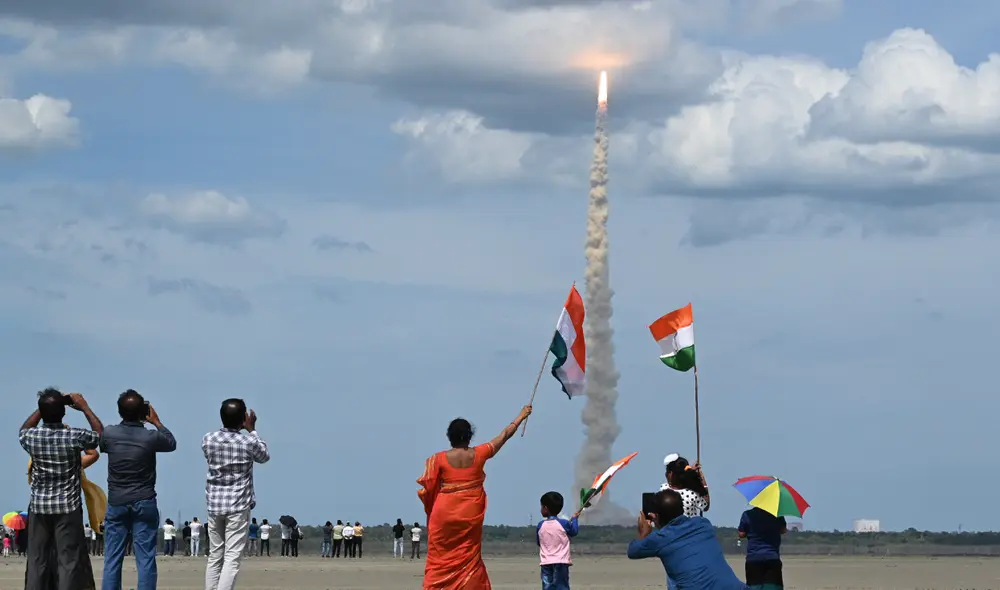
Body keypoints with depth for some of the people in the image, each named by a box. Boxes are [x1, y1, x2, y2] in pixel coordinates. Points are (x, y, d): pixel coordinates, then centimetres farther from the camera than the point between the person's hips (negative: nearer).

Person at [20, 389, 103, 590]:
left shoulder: (31, 437, -7)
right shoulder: (75, 437, -14)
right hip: (68, 507, -3)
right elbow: (100, 434, 6)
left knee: (37, 560, 7)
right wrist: (84, 407, 11)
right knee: (68, 560, -2)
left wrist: (44, 408, 18)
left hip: (39, 507, 3)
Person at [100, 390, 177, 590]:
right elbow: (172, 443, 11)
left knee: (113, 558, 4)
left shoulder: (109, 434, -5)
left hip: (116, 503, 2)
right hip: (144, 504, -2)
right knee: (145, 559, -1)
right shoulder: (151, 437, -11)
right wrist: (156, 422, 22)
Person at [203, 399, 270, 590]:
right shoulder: (249, 442, -10)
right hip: (238, 506, -4)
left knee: (215, 556, 13)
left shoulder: (208, 440, -2)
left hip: (215, 504, 4)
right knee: (232, 558, -6)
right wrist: (251, 430, 17)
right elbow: (264, 457, 12)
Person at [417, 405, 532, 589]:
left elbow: (428, 488, -7)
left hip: (445, 515, -1)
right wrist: (522, 416, 22)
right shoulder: (479, 454, -2)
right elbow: (504, 435, 10)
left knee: (439, 562, 2)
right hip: (471, 515, 1)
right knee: (468, 560, 8)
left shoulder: (439, 459, -6)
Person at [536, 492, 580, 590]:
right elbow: (574, 532, 14)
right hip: (561, 561, -2)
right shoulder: (564, 523, -6)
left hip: (546, 562, 2)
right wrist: (575, 519, 29)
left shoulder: (541, 525, 0)